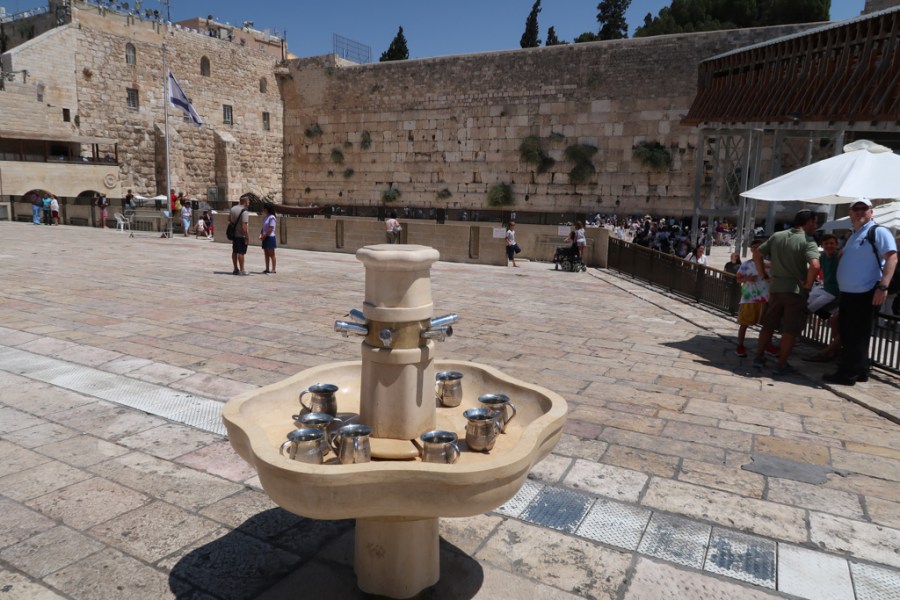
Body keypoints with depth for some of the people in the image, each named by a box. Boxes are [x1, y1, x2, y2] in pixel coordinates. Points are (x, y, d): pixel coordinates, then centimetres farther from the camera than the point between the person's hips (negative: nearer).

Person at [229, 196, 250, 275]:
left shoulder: (233, 208, 4)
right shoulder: (245, 212, -21)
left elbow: (229, 219, 18)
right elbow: (244, 226, -26)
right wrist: (247, 236, -20)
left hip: (234, 234, 8)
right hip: (241, 235, -8)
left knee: (234, 252, 13)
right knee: (241, 252, -2)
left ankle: (236, 269, 22)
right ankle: (242, 270, 2)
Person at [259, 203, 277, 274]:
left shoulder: (272, 217, -12)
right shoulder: (265, 217, 14)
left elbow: (270, 229, -17)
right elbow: (263, 228, 16)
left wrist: (264, 236, -15)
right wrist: (261, 235, 1)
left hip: (270, 237, -8)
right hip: (265, 238, 8)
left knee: (271, 254, -4)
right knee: (266, 254, 10)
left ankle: (273, 270, -1)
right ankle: (267, 269, 15)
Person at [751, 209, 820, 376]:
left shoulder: (777, 236, 5)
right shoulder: (808, 241, -13)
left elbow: (757, 254, 9)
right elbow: (815, 265, -28)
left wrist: (765, 276, 11)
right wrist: (808, 284, -13)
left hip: (775, 288, 5)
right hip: (796, 290, -5)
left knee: (768, 325, 16)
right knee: (790, 330, 4)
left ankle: (759, 358, 22)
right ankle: (781, 365, 8)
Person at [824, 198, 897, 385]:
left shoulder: (878, 231, -8)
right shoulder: (853, 235, 18)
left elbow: (891, 258, -18)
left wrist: (883, 286, -27)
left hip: (864, 295, -9)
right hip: (847, 294, 9)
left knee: (857, 337, -3)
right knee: (848, 335, 14)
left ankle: (847, 375, 2)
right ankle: (860, 372, 25)